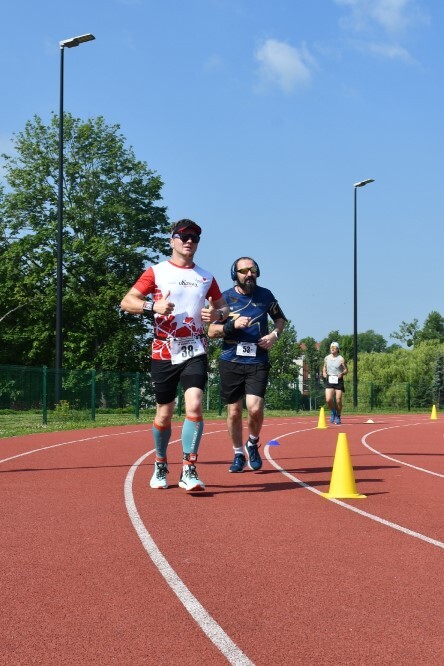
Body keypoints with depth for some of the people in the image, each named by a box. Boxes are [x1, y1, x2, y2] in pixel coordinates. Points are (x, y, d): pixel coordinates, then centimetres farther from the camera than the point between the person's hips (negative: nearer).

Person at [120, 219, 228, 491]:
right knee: (164, 414, 7)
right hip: (164, 353, -1)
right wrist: (153, 306, -20)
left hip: (195, 352, 1)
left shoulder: (206, 277, 12)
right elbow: (126, 302, -1)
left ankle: (189, 470, -14)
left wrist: (217, 313, -3)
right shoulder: (156, 272, 3)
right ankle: (161, 466, 29)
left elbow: (224, 307, 21)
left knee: (194, 406, -18)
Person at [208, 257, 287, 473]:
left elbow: (280, 318, 20)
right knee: (234, 412, 5)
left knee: (255, 408, -16)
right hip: (231, 362, 0)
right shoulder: (225, 298, 0)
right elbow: (211, 331, -1)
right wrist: (233, 325, -18)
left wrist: (274, 334, 0)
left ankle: (253, 444, 12)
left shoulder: (265, 295, 5)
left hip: (258, 362, 0)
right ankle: (238, 454, 24)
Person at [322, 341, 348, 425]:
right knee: (328, 399, -13)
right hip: (329, 380, 2)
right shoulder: (326, 358, 7)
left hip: (338, 380, -2)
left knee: (338, 400, -2)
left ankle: (338, 417, 17)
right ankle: (333, 412, 15)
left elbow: (346, 370, 2)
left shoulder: (341, 359, -3)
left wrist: (342, 373, -18)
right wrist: (324, 373, 0)